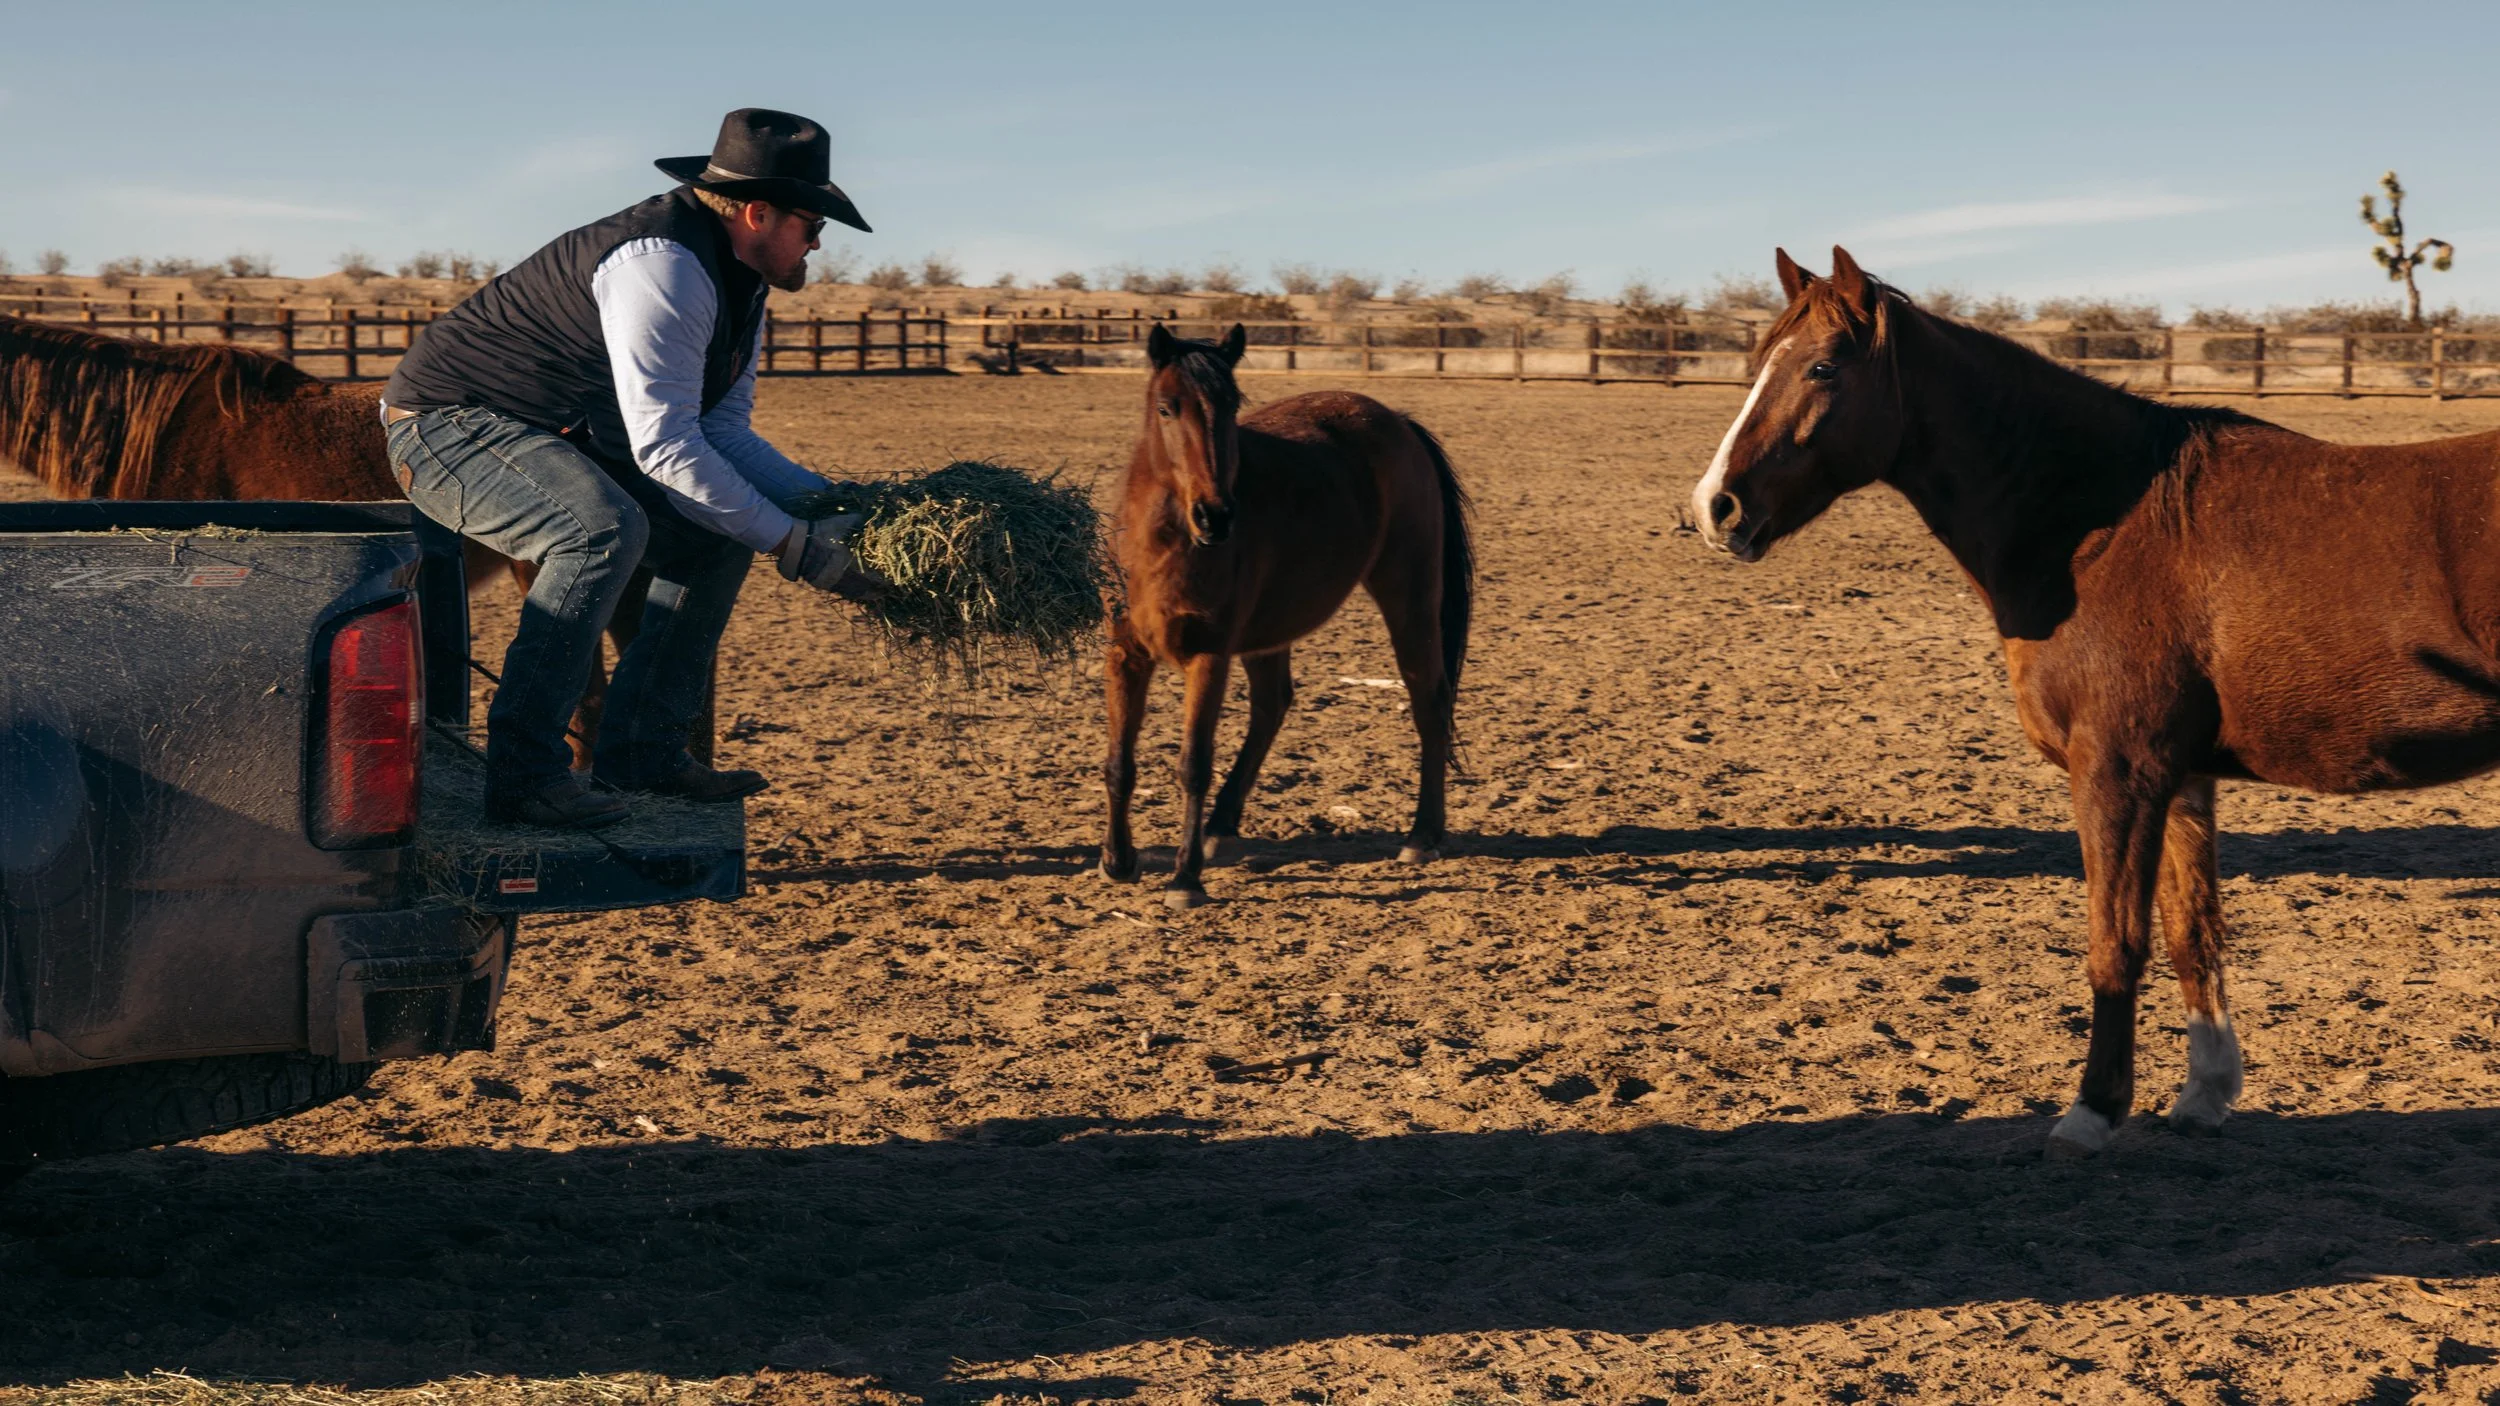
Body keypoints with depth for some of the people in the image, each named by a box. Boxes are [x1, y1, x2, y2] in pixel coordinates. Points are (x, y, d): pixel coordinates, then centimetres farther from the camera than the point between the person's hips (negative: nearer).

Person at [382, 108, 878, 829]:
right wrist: (792, 544, -27)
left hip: (561, 442, 11)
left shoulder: (739, 282, 7)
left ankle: (642, 749, 6)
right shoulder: (663, 264, -26)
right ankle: (523, 774, -30)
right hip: (448, 421, -11)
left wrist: (827, 500, -6)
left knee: (719, 532, 6)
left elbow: (721, 431, 8)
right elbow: (664, 446, -29)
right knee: (606, 529, -35)